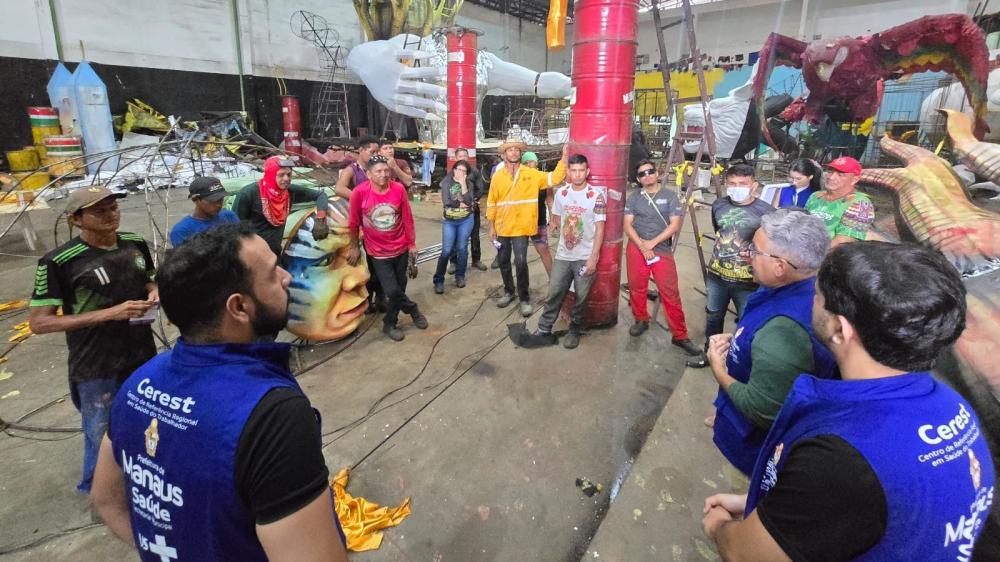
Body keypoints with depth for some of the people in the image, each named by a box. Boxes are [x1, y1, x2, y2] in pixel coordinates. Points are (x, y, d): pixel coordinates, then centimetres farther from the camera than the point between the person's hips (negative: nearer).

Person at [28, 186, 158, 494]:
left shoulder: (136, 243, 0)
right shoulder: (58, 262, -17)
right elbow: (39, 322, -15)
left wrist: (154, 292, -7)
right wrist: (111, 313, -25)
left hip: (144, 358, 6)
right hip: (96, 370, -5)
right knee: (102, 440, 11)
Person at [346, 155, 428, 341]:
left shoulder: (398, 189, -10)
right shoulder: (360, 192, -16)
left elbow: (407, 218, -1)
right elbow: (354, 222, -4)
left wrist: (412, 244, 3)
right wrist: (354, 247, 4)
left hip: (401, 248, 3)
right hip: (378, 252, -2)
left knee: (399, 288, 12)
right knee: (392, 291, -10)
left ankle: (389, 324, 34)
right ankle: (413, 310, 21)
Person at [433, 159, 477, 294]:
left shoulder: (469, 184, 2)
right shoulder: (446, 182, -3)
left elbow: (469, 201, -13)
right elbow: (446, 202, -14)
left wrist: (463, 184, -14)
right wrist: (461, 204, -9)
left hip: (466, 220, 1)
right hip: (449, 221, -1)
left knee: (462, 249, 6)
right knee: (446, 251, -4)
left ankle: (460, 276, 22)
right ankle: (438, 280, 3)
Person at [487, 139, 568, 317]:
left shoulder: (531, 174, -2)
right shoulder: (497, 176, 1)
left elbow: (554, 178, -7)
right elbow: (492, 203, 4)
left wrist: (564, 157, -17)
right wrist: (491, 226, 3)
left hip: (521, 227, -3)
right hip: (501, 228, 3)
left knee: (521, 262, -7)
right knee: (503, 261, 13)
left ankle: (524, 299, 9)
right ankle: (509, 292, 34)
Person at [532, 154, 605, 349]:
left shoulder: (597, 195, -9)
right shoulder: (561, 193, 2)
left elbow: (600, 228, -11)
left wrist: (593, 258, -15)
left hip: (585, 257, -3)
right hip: (563, 255, 3)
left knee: (581, 298, 7)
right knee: (554, 294, 7)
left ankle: (574, 331, 25)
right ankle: (543, 330, 19)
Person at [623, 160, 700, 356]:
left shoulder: (670, 196, 2)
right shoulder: (633, 197, 6)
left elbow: (675, 225, -5)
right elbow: (627, 225, -1)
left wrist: (653, 242, -12)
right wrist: (642, 246, -14)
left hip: (662, 249, -2)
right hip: (636, 248, 2)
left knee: (671, 293, -3)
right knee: (637, 288, 9)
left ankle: (680, 336, 5)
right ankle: (641, 320, 34)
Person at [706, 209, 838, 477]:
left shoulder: (783, 333, -40)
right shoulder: (803, 290, -9)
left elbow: (761, 411, -33)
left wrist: (719, 371, -19)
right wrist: (736, 340, -5)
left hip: (757, 442, -8)